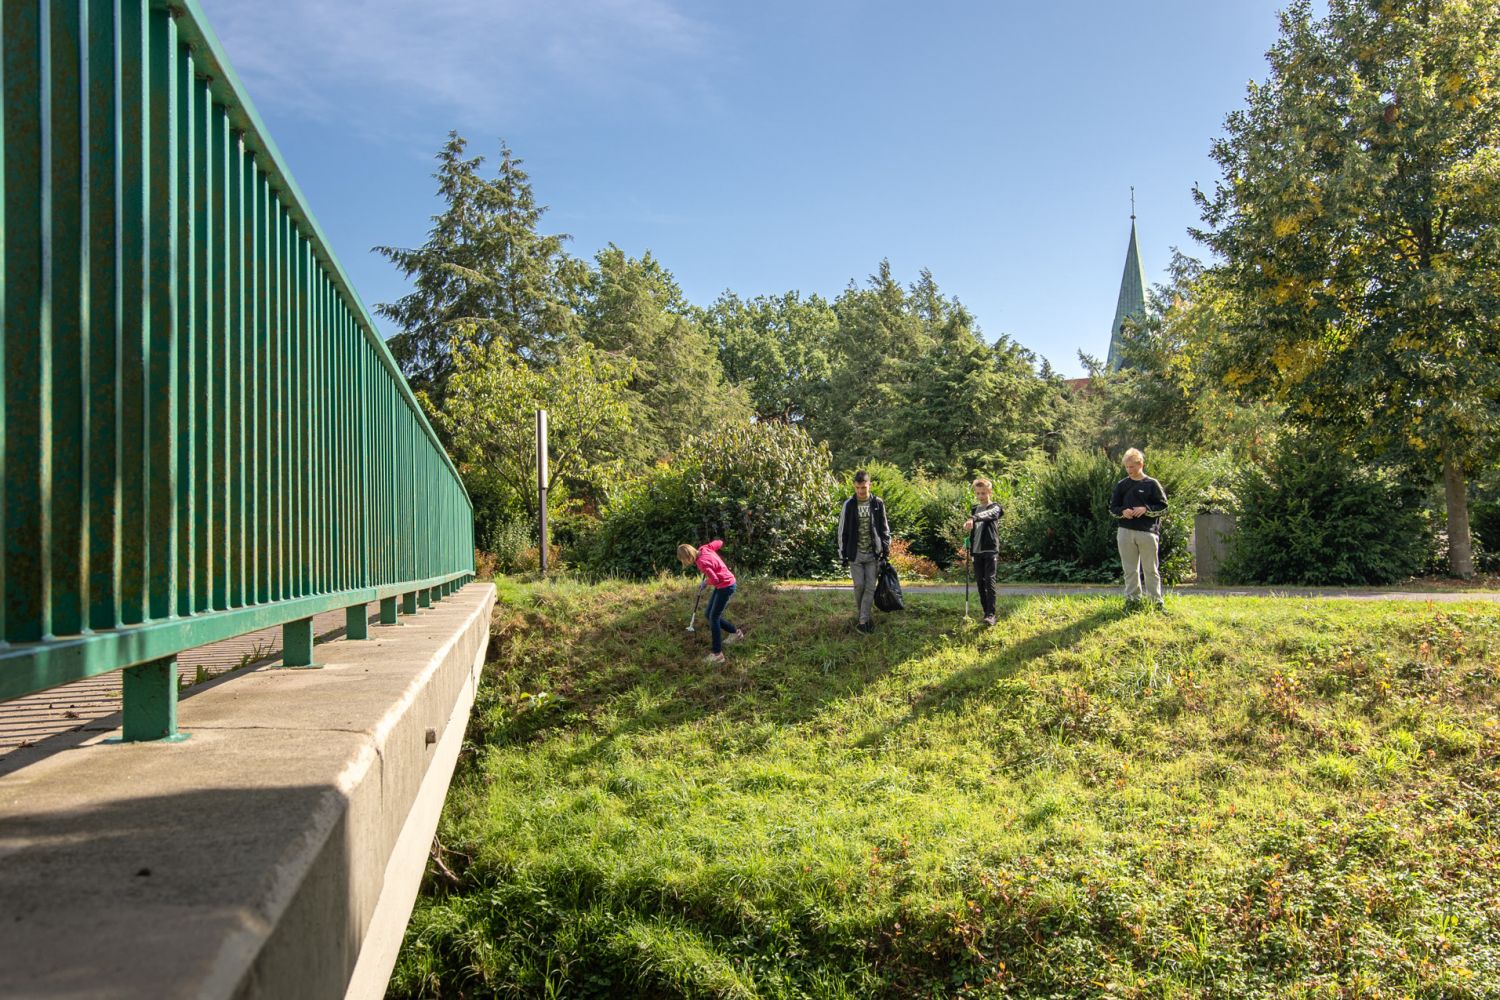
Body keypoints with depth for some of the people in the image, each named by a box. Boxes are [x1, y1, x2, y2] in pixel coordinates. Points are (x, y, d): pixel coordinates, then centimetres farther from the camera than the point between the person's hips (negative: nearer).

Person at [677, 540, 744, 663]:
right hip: (723, 585, 9)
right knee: (708, 614, 15)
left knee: (714, 618, -4)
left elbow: (715, 580, -26)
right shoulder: (704, 549, -4)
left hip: (725, 587, -9)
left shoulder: (701, 562, -27)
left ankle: (717, 654, -1)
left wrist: (705, 582, -4)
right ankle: (736, 632, 31)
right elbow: (719, 542, 11)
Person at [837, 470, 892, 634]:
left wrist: (885, 548, 3)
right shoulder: (849, 505, -4)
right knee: (859, 586, -2)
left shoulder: (878, 504, -1)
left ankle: (863, 620, 4)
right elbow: (843, 531, 2)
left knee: (870, 587, -2)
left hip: (873, 554, 1)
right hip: (855, 554, -1)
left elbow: (884, 528, 7)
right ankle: (859, 616, 20)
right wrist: (843, 553, 1)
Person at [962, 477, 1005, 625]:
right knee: (980, 582, 6)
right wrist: (970, 551, 17)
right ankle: (986, 612, 13)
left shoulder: (995, 507, -2)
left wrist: (973, 519, -47)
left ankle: (991, 614, -18)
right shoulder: (974, 509, 16)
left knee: (989, 581, -13)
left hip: (990, 550, -6)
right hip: (977, 552, 6)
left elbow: (987, 514, -28)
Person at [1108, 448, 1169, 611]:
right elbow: (1112, 507, 13)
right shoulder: (1121, 485, 9)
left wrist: (1146, 509, -13)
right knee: (1130, 570, 7)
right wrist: (1122, 511, -8)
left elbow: (1164, 507, 2)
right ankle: (1132, 599, 15)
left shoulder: (1152, 484, 1)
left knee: (1151, 570, 3)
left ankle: (1156, 601, 10)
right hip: (1125, 532, 3)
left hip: (1147, 532, -3)